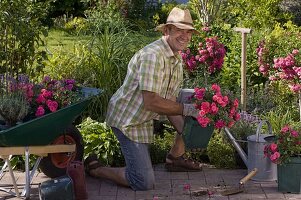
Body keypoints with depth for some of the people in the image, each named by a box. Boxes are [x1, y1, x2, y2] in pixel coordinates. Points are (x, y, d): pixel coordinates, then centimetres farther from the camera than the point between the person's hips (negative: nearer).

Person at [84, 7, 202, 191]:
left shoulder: (178, 61, 5)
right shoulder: (153, 55, -26)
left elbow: (170, 103, 5)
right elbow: (151, 103, -31)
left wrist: (184, 130, -10)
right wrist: (186, 109, -23)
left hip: (145, 117, 9)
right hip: (127, 119, -9)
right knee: (144, 183, -13)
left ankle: (175, 158, 23)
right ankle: (94, 168, 5)